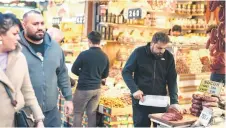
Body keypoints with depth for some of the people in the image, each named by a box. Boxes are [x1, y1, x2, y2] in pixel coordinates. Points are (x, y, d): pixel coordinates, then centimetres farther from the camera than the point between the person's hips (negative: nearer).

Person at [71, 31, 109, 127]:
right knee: (92, 113, 13)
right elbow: (105, 75, 10)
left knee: (78, 112, 9)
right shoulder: (105, 56, 0)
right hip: (97, 89, 5)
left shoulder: (84, 54, -16)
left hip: (83, 89, -5)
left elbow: (74, 70, -5)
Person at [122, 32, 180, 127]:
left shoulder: (169, 57, 0)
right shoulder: (139, 52, -8)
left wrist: (174, 101, -10)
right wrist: (134, 89, -18)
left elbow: (172, 79, 0)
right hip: (141, 99, -2)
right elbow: (126, 72, -5)